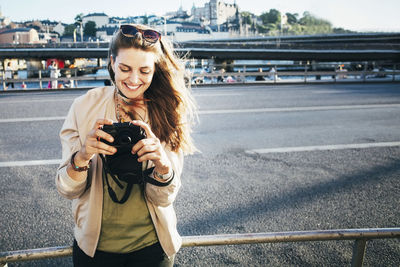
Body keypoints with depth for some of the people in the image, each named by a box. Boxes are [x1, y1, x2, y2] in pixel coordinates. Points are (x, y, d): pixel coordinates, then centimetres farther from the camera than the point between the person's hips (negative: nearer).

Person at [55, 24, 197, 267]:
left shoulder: (167, 112, -9)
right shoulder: (84, 107, -10)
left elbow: (164, 198, -11)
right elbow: (68, 190, -9)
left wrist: (163, 163, -32)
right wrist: (82, 157, -29)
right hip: (95, 246, 0)